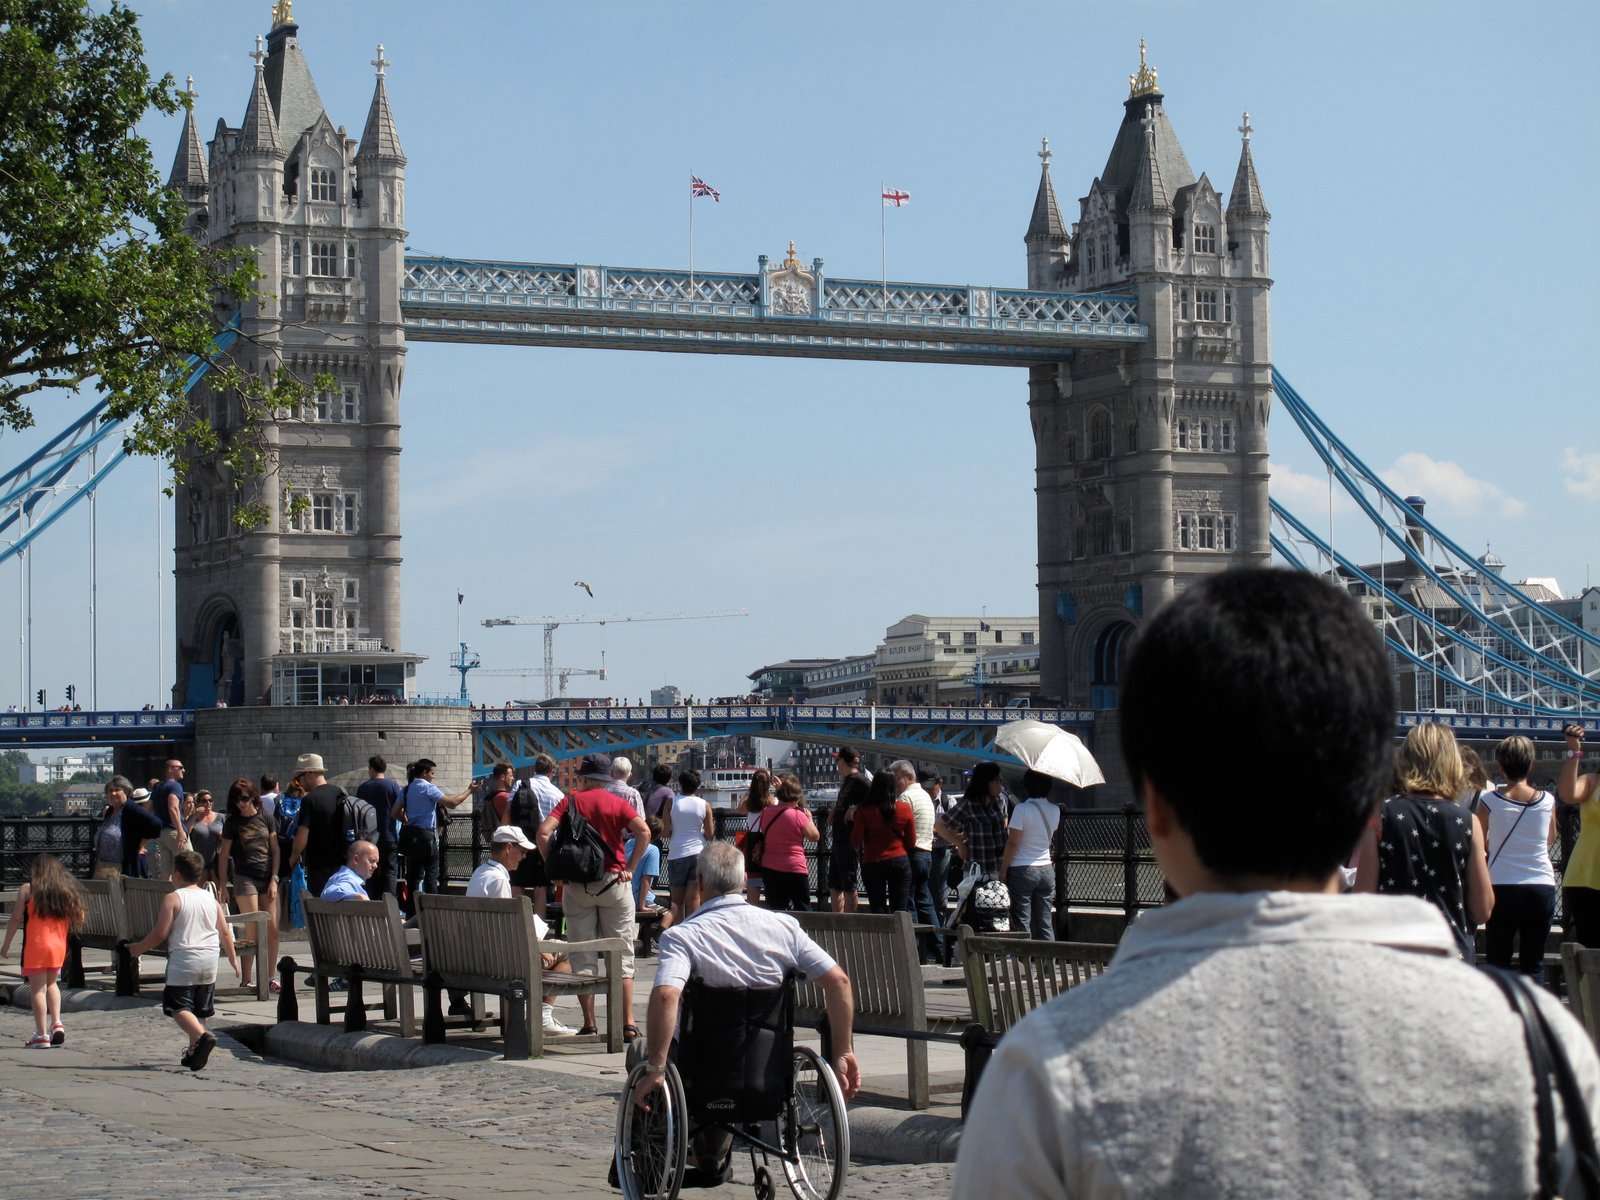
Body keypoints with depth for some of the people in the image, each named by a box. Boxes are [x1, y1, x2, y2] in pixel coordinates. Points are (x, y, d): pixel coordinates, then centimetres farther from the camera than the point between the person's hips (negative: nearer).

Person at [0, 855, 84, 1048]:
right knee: (51, 984, 22)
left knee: (38, 989, -1)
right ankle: (57, 1023, 6)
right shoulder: (68, 890, 7)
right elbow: (79, 919, 7)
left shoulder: (27, 889, -3)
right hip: (59, 946, 4)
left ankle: (41, 1035, -4)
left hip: (35, 946, -4)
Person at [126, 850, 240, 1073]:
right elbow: (225, 933, 11)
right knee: (199, 1010, 16)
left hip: (183, 961, -6)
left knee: (179, 1007, -5)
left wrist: (138, 948, 6)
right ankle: (194, 1051, 17)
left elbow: (160, 934, -10)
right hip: (209, 962, 6)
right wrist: (234, 960, 23)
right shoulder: (211, 899, 9)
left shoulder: (173, 899, -7)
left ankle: (202, 1036, -28)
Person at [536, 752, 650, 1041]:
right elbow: (644, 832, -13)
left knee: (582, 956, 8)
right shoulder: (618, 803, 1)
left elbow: (544, 832, -11)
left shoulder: (570, 801, 2)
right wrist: (630, 868, -8)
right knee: (621, 955, 3)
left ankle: (588, 1024, 8)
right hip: (614, 882, 0)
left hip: (577, 885, 0)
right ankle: (628, 1023, -4)